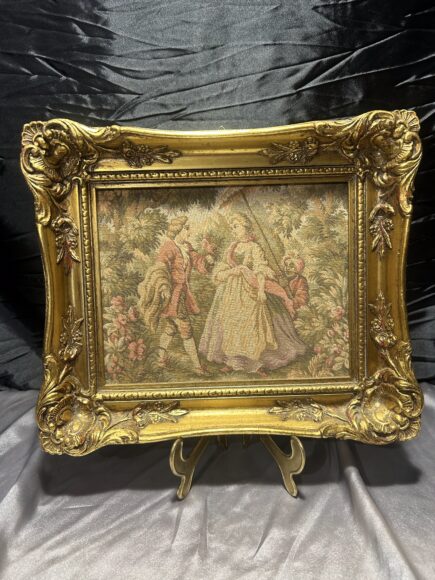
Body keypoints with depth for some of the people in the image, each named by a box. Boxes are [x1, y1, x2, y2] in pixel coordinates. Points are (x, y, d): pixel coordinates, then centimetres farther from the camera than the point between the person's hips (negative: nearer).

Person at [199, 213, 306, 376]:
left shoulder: (254, 247, -6)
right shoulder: (232, 247, 10)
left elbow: (261, 270, -16)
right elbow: (221, 270, 10)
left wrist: (261, 290, -28)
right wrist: (232, 271, -11)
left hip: (249, 291, -6)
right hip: (231, 291, 6)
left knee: (252, 324, -6)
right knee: (230, 324, 6)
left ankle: (260, 362, 5)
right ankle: (231, 360, 17)